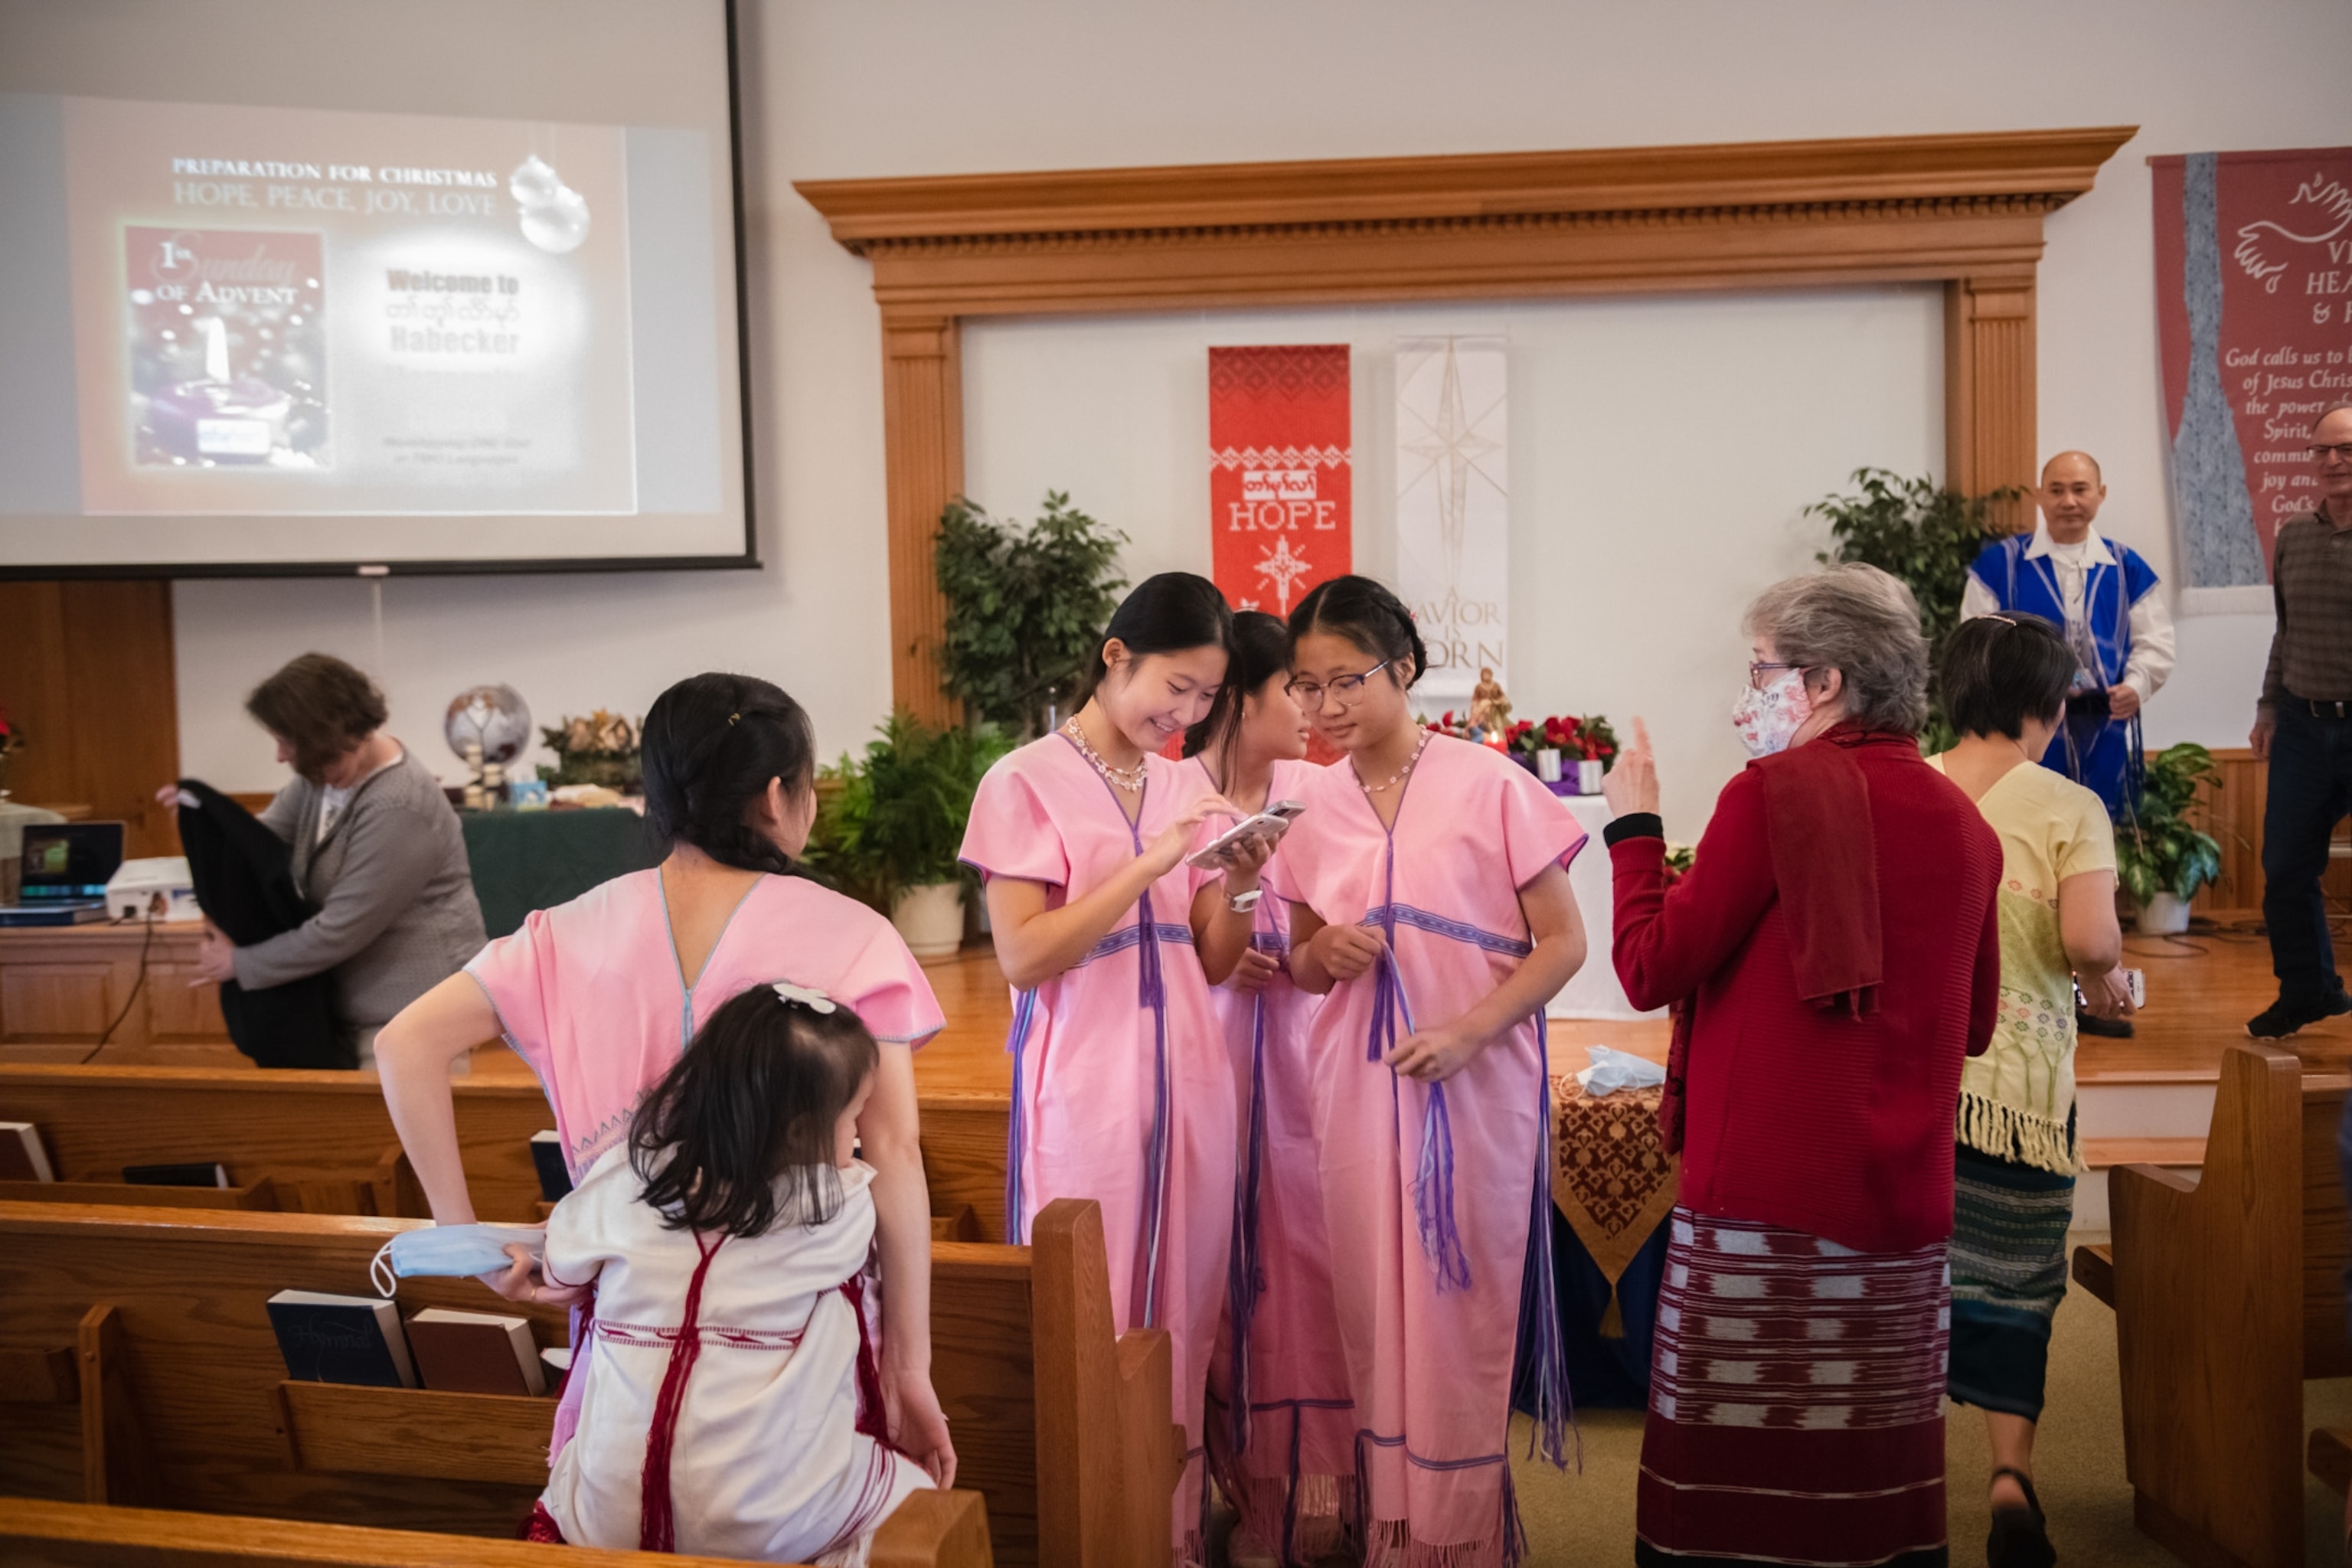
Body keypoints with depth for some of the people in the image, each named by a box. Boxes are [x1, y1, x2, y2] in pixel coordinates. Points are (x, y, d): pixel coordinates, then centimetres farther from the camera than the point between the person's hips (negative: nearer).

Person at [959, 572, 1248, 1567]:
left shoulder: (1186, 786, 10)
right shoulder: (1025, 783, -6)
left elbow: (1209, 958, 14)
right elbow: (1022, 957, -13)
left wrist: (1235, 881, -6)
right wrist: (1146, 867, -18)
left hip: (1188, 1082, 5)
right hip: (1084, 1091, -5)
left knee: (1182, 1315, 11)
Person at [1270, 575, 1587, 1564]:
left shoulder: (1490, 786, -7)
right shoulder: (1313, 808, 5)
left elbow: (1562, 941, -5)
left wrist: (1471, 1028, -18)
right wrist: (1324, 952, -8)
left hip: (1472, 1088, -3)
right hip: (1358, 1090, 4)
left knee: (1459, 1311, 4)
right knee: (1371, 1312, 7)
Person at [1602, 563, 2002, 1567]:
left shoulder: (1779, 791, -10)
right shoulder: (1962, 820, 8)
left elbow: (1650, 969, -8)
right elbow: (1973, 1024, 19)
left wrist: (1635, 825, 3)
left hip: (1766, 1188, -6)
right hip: (1903, 1194, 7)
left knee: (1731, 1480, 2)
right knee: (1880, 1468, 13)